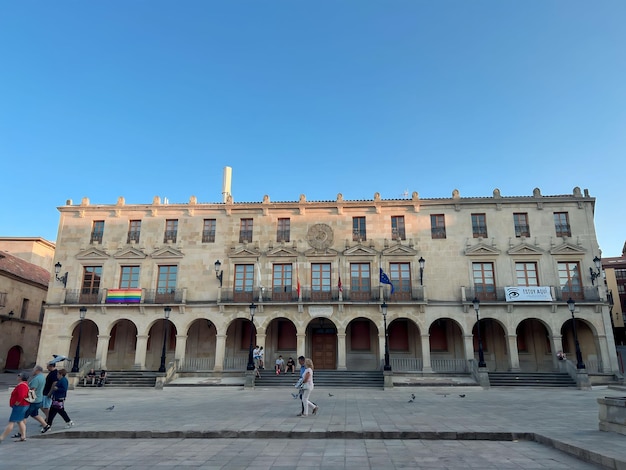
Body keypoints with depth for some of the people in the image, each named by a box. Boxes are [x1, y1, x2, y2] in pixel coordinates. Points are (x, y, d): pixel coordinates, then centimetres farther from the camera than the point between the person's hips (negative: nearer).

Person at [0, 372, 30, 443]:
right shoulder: (24, 384, 11)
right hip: (24, 405, 10)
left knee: (11, 422, -3)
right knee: (20, 421, 15)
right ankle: (23, 436, 17)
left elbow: (21, 396, -34)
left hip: (19, 406, -10)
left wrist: (16, 404, -21)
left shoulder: (21, 385, -21)